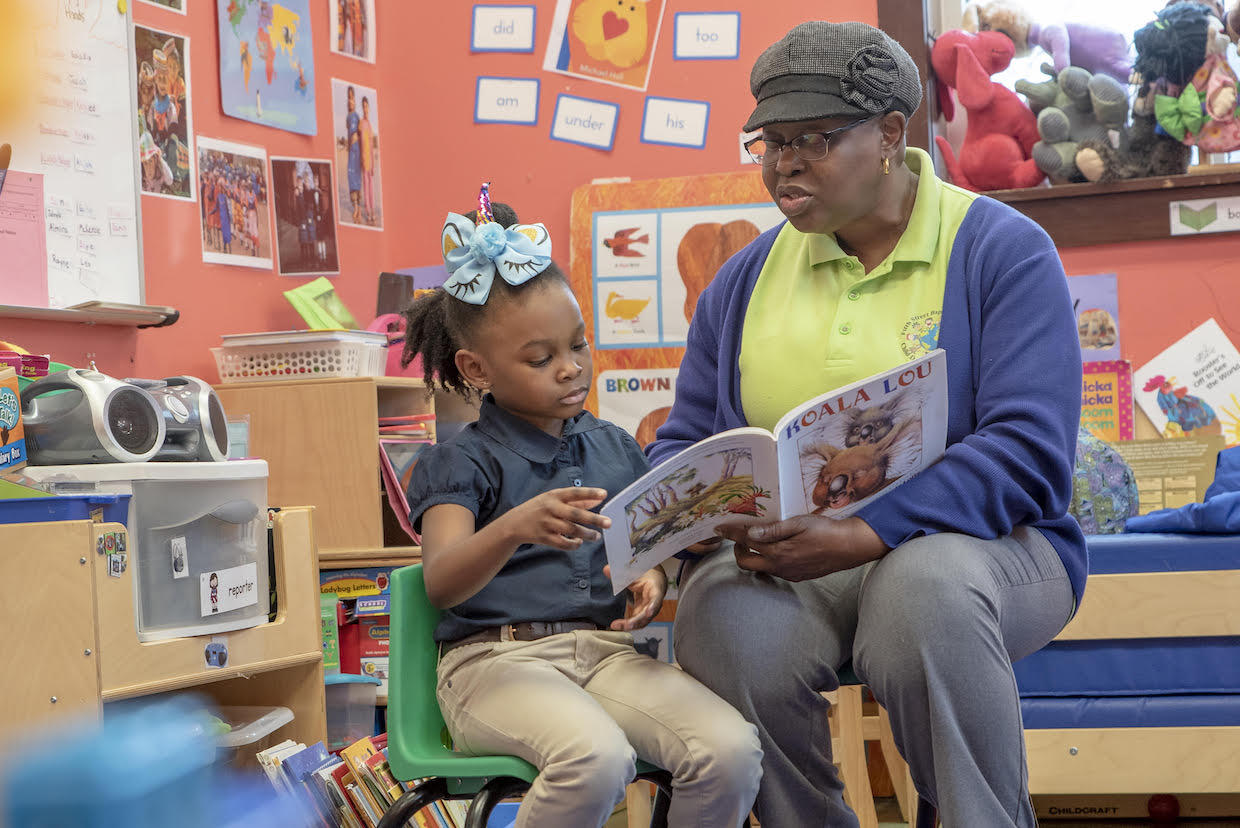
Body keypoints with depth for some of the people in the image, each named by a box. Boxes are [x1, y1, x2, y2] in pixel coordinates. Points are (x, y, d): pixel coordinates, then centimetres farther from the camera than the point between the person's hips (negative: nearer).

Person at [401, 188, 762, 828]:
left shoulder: (614, 448, 17)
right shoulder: (461, 462, 0)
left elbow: (646, 548, 26)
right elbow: (441, 583, -16)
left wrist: (652, 577, 0)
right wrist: (515, 527, -36)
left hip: (604, 648, 5)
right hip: (495, 656, -5)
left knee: (731, 750, -21)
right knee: (597, 757, -35)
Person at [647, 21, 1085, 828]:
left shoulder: (1004, 252, -3)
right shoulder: (748, 275, 14)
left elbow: (1029, 454, -14)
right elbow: (686, 439, 18)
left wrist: (860, 537, -26)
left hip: (973, 542, -3)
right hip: (780, 557, 3)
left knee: (925, 586, -38)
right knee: (721, 618, -31)